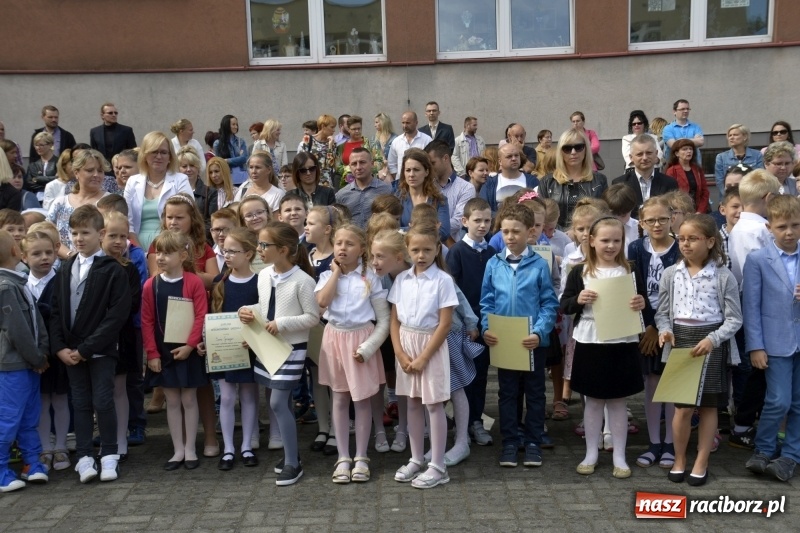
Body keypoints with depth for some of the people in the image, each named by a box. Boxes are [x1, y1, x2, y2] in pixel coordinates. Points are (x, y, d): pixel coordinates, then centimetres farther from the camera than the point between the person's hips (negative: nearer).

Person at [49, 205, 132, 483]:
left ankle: (109, 455, 14)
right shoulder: (66, 269, 9)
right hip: (70, 351, 5)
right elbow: (55, 310, 8)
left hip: (101, 351, -4)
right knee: (81, 404, 9)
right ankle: (85, 457, 16)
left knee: (103, 402, -2)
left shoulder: (113, 270, -8)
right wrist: (59, 347, -5)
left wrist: (86, 348, -15)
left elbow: (117, 315, -14)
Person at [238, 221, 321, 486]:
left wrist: (282, 324, -20)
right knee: (279, 402, 13)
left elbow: (313, 317, -15)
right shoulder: (264, 275, 3)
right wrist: (251, 311, -4)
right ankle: (290, 452, 29)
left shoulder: (302, 280, -17)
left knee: (278, 402, -8)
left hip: (292, 347, -7)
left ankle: (293, 463, 3)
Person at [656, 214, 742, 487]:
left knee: (708, 406, 8)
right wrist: (665, 330, -14)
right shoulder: (670, 274, 1)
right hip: (680, 341, 2)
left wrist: (712, 339, -20)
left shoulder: (724, 276, -7)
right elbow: (662, 312, 7)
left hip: (711, 344, -1)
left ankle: (701, 462, 21)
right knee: (682, 407, 2)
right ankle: (679, 459, 21)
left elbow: (734, 318, -6)